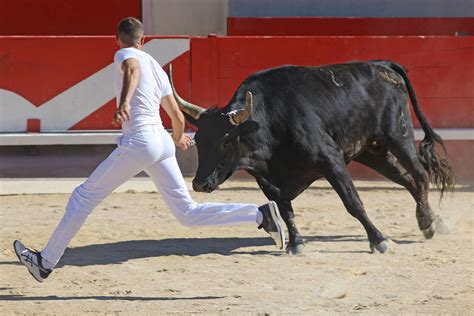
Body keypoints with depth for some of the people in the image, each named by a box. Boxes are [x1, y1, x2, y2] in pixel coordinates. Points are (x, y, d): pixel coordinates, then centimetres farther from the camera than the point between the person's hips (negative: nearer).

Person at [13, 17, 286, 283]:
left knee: (84, 197, 6)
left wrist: (124, 102, -43)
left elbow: (133, 69, -24)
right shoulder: (158, 69, 21)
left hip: (137, 143, -7)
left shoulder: (125, 55, 2)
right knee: (188, 213, 5)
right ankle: (261, 215, -7)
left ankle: (46, 262, 10)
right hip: (162, 142, 7)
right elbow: (178, 117, 22)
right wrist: (178, 139, 45)